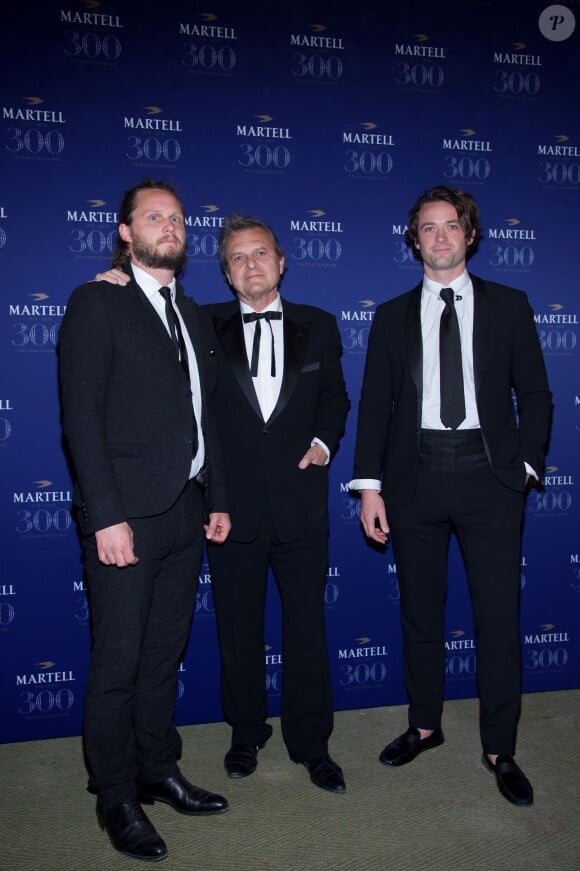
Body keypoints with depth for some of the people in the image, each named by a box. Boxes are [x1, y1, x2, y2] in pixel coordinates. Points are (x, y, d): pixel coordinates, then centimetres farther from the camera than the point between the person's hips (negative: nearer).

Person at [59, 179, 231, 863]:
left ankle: (157, 772, 34)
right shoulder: (96, 303, -5)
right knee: (118, 664, 5)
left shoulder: (194, 317, 16)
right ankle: (116, 799, 23)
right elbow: (81, 417, -12)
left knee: (165, 654, 17)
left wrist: (218, 499, 13)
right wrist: (107, 517, -18)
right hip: (125, 516, -6)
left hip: (186, 514, 7)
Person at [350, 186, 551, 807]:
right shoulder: (393, 315, 9)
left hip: (488, 475, -1)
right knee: (419, 612, 12)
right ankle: (424, 725, 31)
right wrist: (369, 486, -2)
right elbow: (374, 404, 5)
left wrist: (524, 464, -3)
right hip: (415, 476, 2)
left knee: (498, 614, 2)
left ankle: (500, 749, 20)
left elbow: (534, 393, 8)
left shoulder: (509, 306, 7)